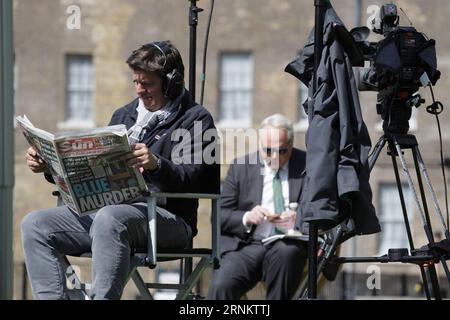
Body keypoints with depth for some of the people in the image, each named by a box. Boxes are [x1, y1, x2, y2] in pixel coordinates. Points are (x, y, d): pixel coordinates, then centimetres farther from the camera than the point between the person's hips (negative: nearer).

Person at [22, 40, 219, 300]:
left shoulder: (196, 120, 3)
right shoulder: (125, 116, 24)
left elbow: (190, 179, -12)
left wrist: (157, 165, -32)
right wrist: (49, 166, 10)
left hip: (167, 217, -7)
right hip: (108, 208, 7)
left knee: (109, 218, -40)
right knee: (35, 224, -12)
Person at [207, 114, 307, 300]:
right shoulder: (241, 167, 12)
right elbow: (219, 215, 8)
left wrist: (299, 219, -16)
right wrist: (246, 218, -12)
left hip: (289, 244, -1)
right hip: (246, 245, 1)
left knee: (285, 253, -37)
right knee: (221, 286, -28)